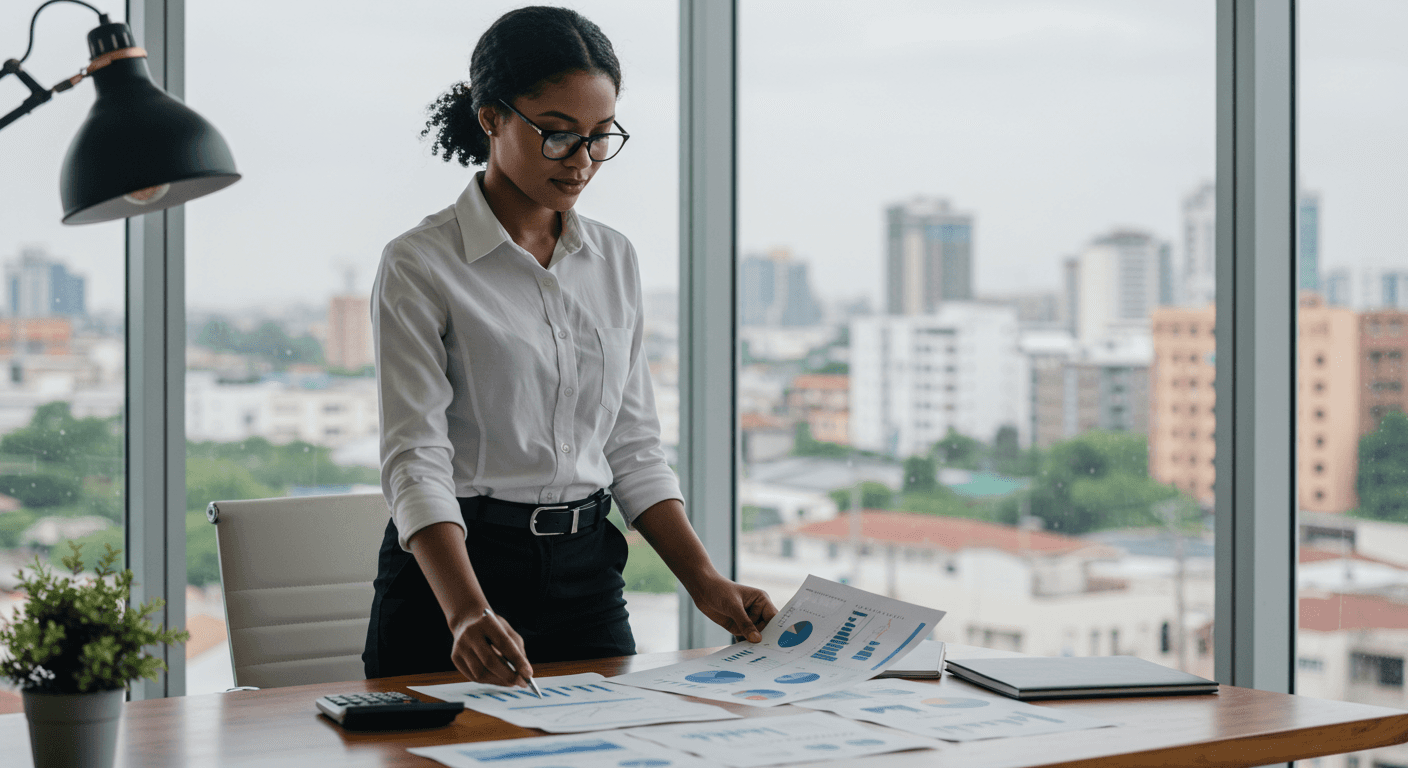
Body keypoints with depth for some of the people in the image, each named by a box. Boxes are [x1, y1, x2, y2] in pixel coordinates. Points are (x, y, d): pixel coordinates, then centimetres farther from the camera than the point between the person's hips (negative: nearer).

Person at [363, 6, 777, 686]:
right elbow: (415, 457, -18)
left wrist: (706, 583, -2)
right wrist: (467, 613, -33)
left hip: (587, 572, 5)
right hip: (455, 566, -5)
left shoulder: (614, 259, 8)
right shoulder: (420, 265, -10)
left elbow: (633, 447, 10)